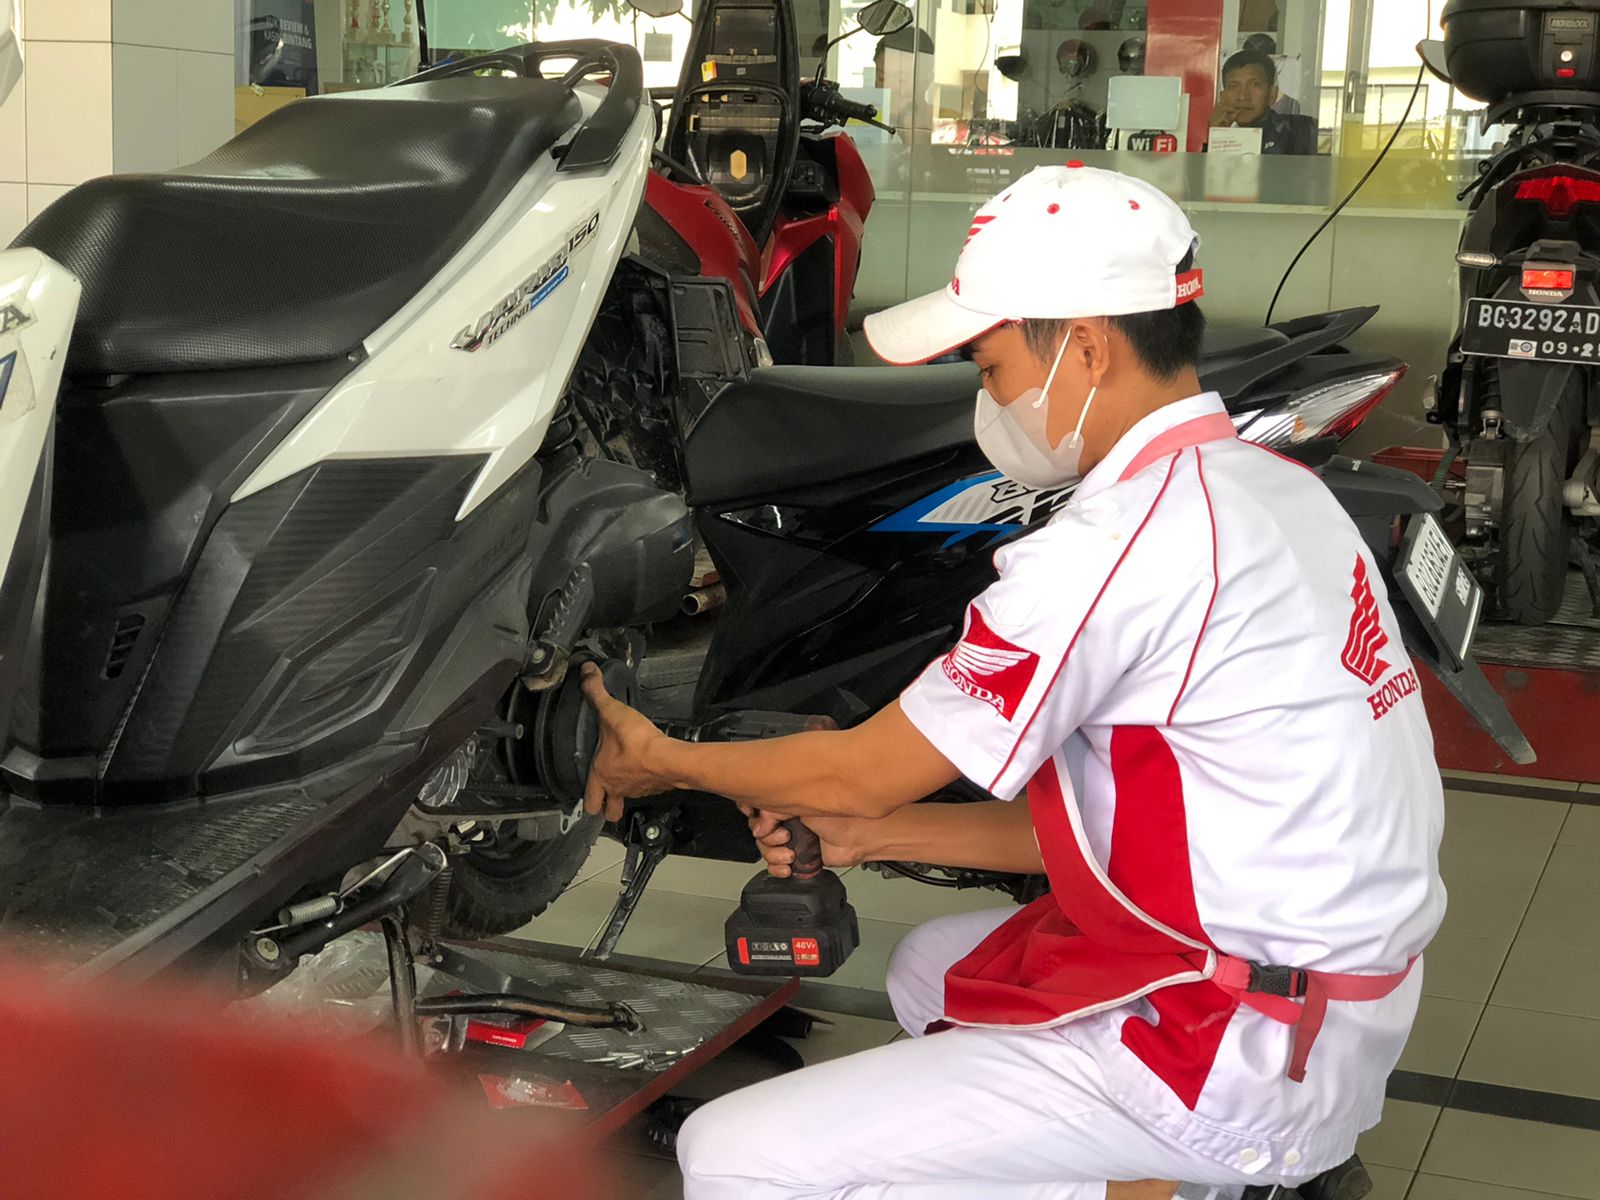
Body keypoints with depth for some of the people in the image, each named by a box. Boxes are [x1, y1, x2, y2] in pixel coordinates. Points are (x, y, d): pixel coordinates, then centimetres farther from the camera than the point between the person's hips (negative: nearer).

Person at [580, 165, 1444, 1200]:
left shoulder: (1124, 540, -21)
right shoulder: (1270, 485, 9)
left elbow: (870, 769, -10)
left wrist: (663, 761, 7)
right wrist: (870, 834, 12)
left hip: (1232, 1054, -10)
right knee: (929, 964, 31)